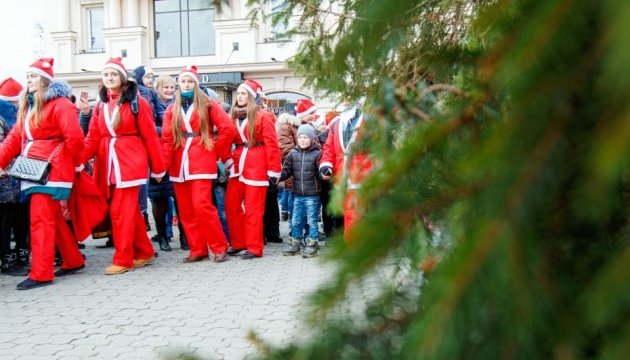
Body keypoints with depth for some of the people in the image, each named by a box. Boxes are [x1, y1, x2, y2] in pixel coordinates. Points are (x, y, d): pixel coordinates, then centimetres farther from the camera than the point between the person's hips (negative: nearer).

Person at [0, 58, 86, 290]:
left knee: (40, 219, -9)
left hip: (51, 172, -9)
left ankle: (40, 273, -3)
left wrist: (72, 162, -5)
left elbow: (74, 137, -17)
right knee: (54, 218, 14)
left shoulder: (59, 104, -9)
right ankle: (73, 261, 26)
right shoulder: (27, 106, 19)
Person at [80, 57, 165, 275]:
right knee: (130, 210, 12)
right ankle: (144, 252, 24)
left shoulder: (136, 102, -3)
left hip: (130, 161, -6)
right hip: (108, 164, 6)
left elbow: (150, 137, -4)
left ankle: (123, 260, 4)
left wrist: (157, 168, -5)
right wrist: (80, 159, -10)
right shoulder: (101, 104, 13)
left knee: (120, 210, -7)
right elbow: (93, 137, 6)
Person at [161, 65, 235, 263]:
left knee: (202, 205, -14)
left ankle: (219, 247, 0)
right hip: (179, 164, 4)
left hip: (201, 162, -4)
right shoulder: (172, 109, 12)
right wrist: (163, 164, -8)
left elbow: (228, 129, -2)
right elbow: (167, 139, 3)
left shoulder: (207, 105, 3)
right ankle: (197, 250, 15)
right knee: (185, 210, 4)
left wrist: (216, 152, 0)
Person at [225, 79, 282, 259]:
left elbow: (272, 144, -9)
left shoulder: (263, 115, -5)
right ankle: (239, 242, 21)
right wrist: (227, 160, 4)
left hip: (256, 166, -6)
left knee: (253, 209, -2)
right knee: (231, 205, 7)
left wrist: (274, 170, -12)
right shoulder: (234, 116, 14)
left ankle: (254, 247, 9)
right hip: (237, 165, 6)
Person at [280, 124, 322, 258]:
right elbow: (286, 170, 6)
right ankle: (294, 243, 24)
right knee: (296, 220, 11)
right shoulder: (293, 154, 6)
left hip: (312, 195, -3)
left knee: (311, 220, 3)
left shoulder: (317, 154, -3)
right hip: (297, 194, 4)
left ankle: (311, 244, 13)